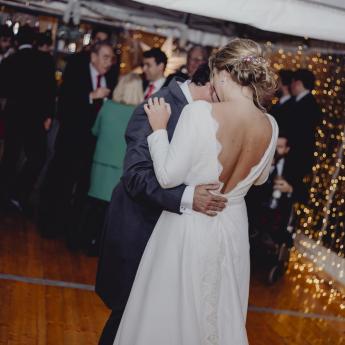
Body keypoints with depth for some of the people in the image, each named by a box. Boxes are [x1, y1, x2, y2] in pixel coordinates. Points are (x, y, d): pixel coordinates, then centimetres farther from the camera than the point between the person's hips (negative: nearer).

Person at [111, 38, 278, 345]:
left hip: (189, 226, -4)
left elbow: (168, 177, -18)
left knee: (168, 313, 15)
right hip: (232, 230, 5)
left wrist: (159, 130, -6)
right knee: (220, 315, 23)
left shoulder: (200, 112, -23)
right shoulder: (270, 126, -7)